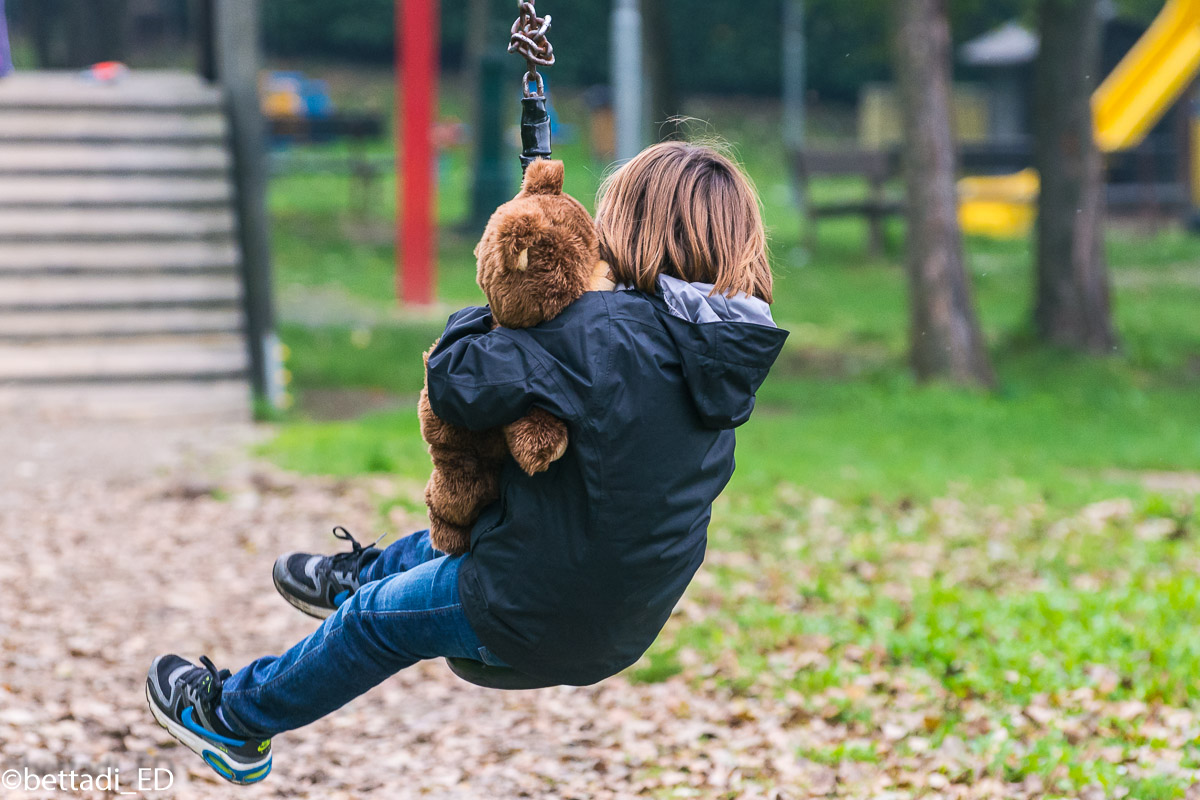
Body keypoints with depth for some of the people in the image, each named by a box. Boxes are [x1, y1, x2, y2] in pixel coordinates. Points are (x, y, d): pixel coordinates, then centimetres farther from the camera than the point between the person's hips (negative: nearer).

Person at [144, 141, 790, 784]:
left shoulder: (600, 331, -27)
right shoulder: (730, 354, -3)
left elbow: (455, 385, -26)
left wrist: (481, 319, -6)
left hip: (536, 619, -7)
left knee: (376, 622, 18)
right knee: (453, 540, 34)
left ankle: (233, 714, 39)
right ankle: (354, 577, 62)